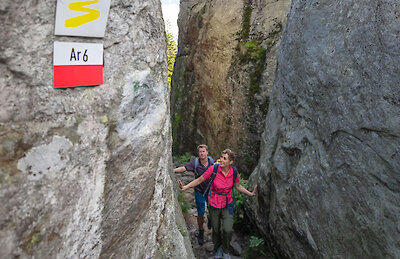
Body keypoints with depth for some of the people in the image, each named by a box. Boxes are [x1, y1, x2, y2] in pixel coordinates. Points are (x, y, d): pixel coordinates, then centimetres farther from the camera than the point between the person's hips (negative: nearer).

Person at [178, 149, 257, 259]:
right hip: (214, 203, -1)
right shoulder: (214, 168, -21)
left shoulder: (234, 172, -13)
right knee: (216, 229, 12)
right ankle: (218, 249, 44)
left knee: (227, 230, -9)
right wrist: (185, 187, -17)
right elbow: (199, 180, -9)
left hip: (227, 204, 1)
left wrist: (251, 193, -3)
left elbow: (238, 186, 6)